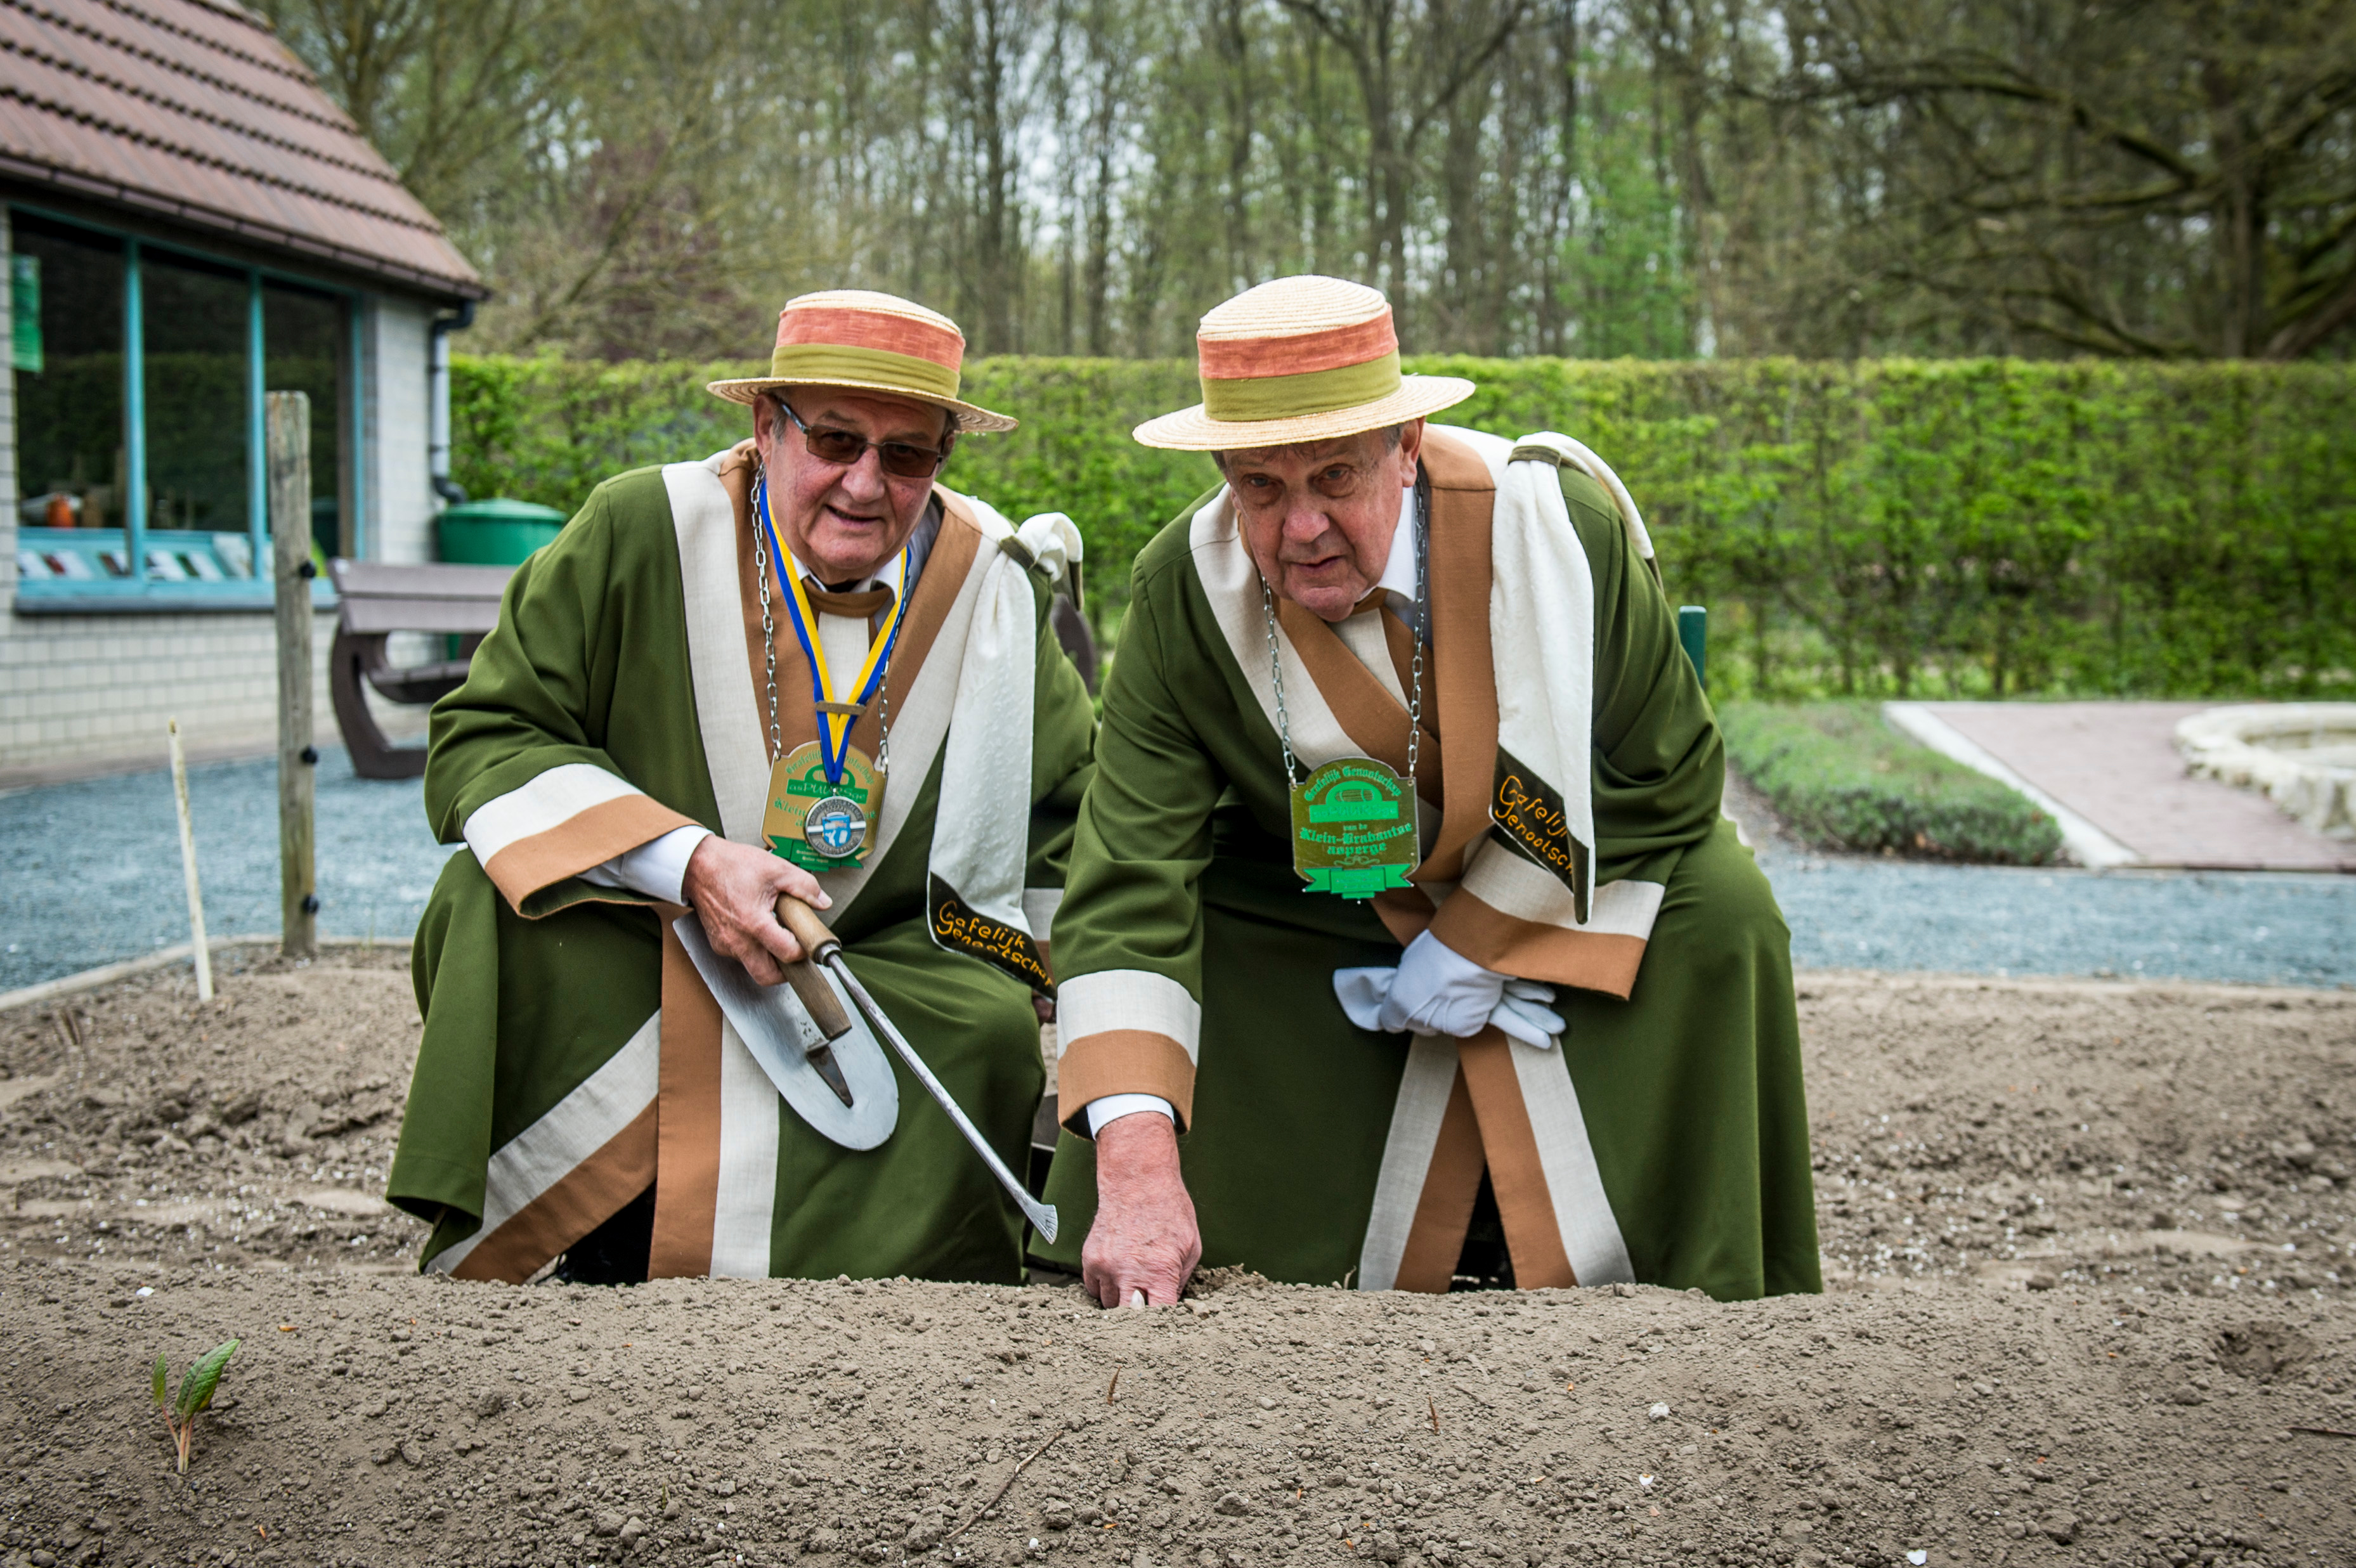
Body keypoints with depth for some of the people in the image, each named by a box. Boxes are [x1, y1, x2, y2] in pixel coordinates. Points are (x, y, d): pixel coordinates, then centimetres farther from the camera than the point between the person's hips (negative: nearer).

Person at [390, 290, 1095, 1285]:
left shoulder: (995, 586, -1)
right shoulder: (638, 532, -11)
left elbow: (1067, 807, 13)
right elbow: (479, 741, -11)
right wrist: (687, 863, -24)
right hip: (611, 978, -2)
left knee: (990, 1034, -27)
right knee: (507, 901, -30)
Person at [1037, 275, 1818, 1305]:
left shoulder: (1563, 525, -28)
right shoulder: (1182, 594, -25)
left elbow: (1667, 780, -16)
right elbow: (1127, 899, -32)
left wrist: (1473, 952, -18)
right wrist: (1137, 1172, -46)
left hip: (1579, 896, 0)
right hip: (1318, 903, 1)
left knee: (1719, 909, -27)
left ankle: (1701, 1301, -8)